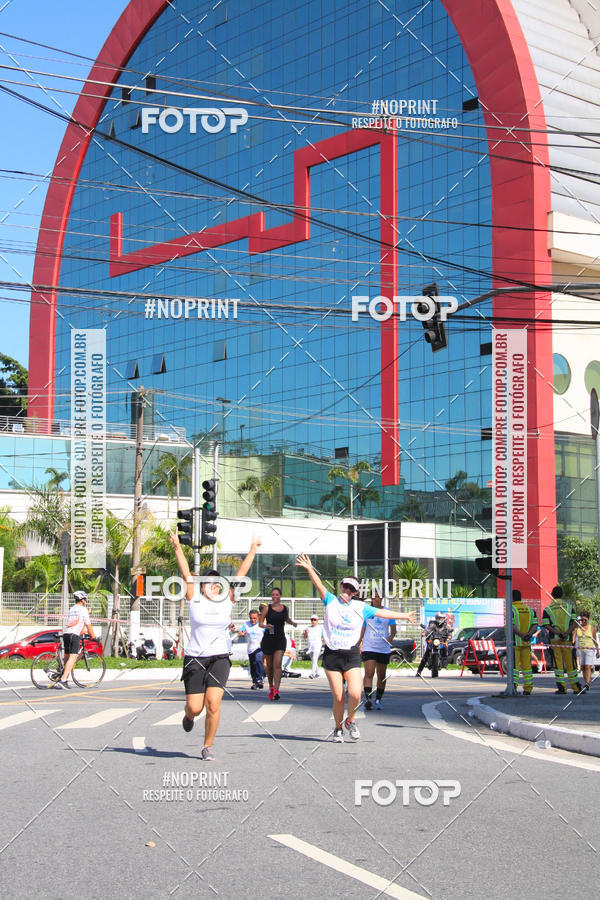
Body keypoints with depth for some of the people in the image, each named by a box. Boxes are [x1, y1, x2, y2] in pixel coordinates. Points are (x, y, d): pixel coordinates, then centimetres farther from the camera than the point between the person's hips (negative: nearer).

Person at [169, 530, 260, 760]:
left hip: (219, 658, 1)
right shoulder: (194, 599, 2)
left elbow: (241, 573, 10)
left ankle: (208, 746, 2)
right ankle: (188, 716, 37)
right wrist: (177, 547, -8)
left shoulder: (226, 600, 7)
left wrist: (253, 550, 13)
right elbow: (185, 572, -3)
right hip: (195, 658, -1)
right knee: (195, 707, -2)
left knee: (213, 703, -14)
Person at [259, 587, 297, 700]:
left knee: (277, 664, -15)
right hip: (268, 639, 0)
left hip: (280, 639, 0)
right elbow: (260, 623, 1)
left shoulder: (285, 608, 6)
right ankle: (271, 687, 32)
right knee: (269, 665, 10)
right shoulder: (267, 608, -2)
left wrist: (292, 623, 6)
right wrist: (266, 626, -20)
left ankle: (276, 690, -19)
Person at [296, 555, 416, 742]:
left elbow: (382, 613, 12)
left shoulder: (360, 608, 7)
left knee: (355, 694, -14)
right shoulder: (331, 601, 3)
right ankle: (338, 728, 21)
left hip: (352, 656, 1)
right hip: (331, 655, -1)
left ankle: (350, 720, 16)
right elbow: (319, 585, -10)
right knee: (338, 697, -3)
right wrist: (309, 569, -25)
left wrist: (405, 616, 12)